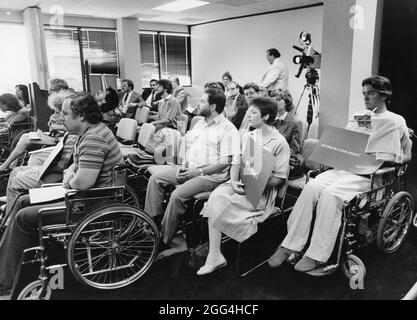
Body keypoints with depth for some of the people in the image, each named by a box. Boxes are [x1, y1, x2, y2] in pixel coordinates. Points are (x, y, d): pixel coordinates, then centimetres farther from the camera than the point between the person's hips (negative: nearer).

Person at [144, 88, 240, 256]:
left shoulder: (228, 129, -12)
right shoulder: (200, 123, 15)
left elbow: (225, 162, -17)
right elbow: (189, 146, 20)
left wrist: (199, 171, -19)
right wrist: (184, 165, 1)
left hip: (211, 175, -9)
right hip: (190, 170, 9)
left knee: (178, 195, -27)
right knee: (156, 178, -2)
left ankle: (165, 239, -11)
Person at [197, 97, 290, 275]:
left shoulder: (279, 143, -5)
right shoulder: (247, 136, 14)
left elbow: (280, 177, -8)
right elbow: (236, 162, 11)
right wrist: (234, 181, -9)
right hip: (241, 185, 6)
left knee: (219, 200, -25)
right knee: (215, 195, -24)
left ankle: (215, 256, -7)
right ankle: (214, 257, -20)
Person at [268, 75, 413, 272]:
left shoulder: (395, 121, 5)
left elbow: (406, 157, 2)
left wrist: (370, 159, -8)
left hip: (368, 175, -5)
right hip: (344, 168, 5)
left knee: (330, 194, -33)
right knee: (311, 187, -25)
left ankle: (317, 256, -27)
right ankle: (291, 245, -22)